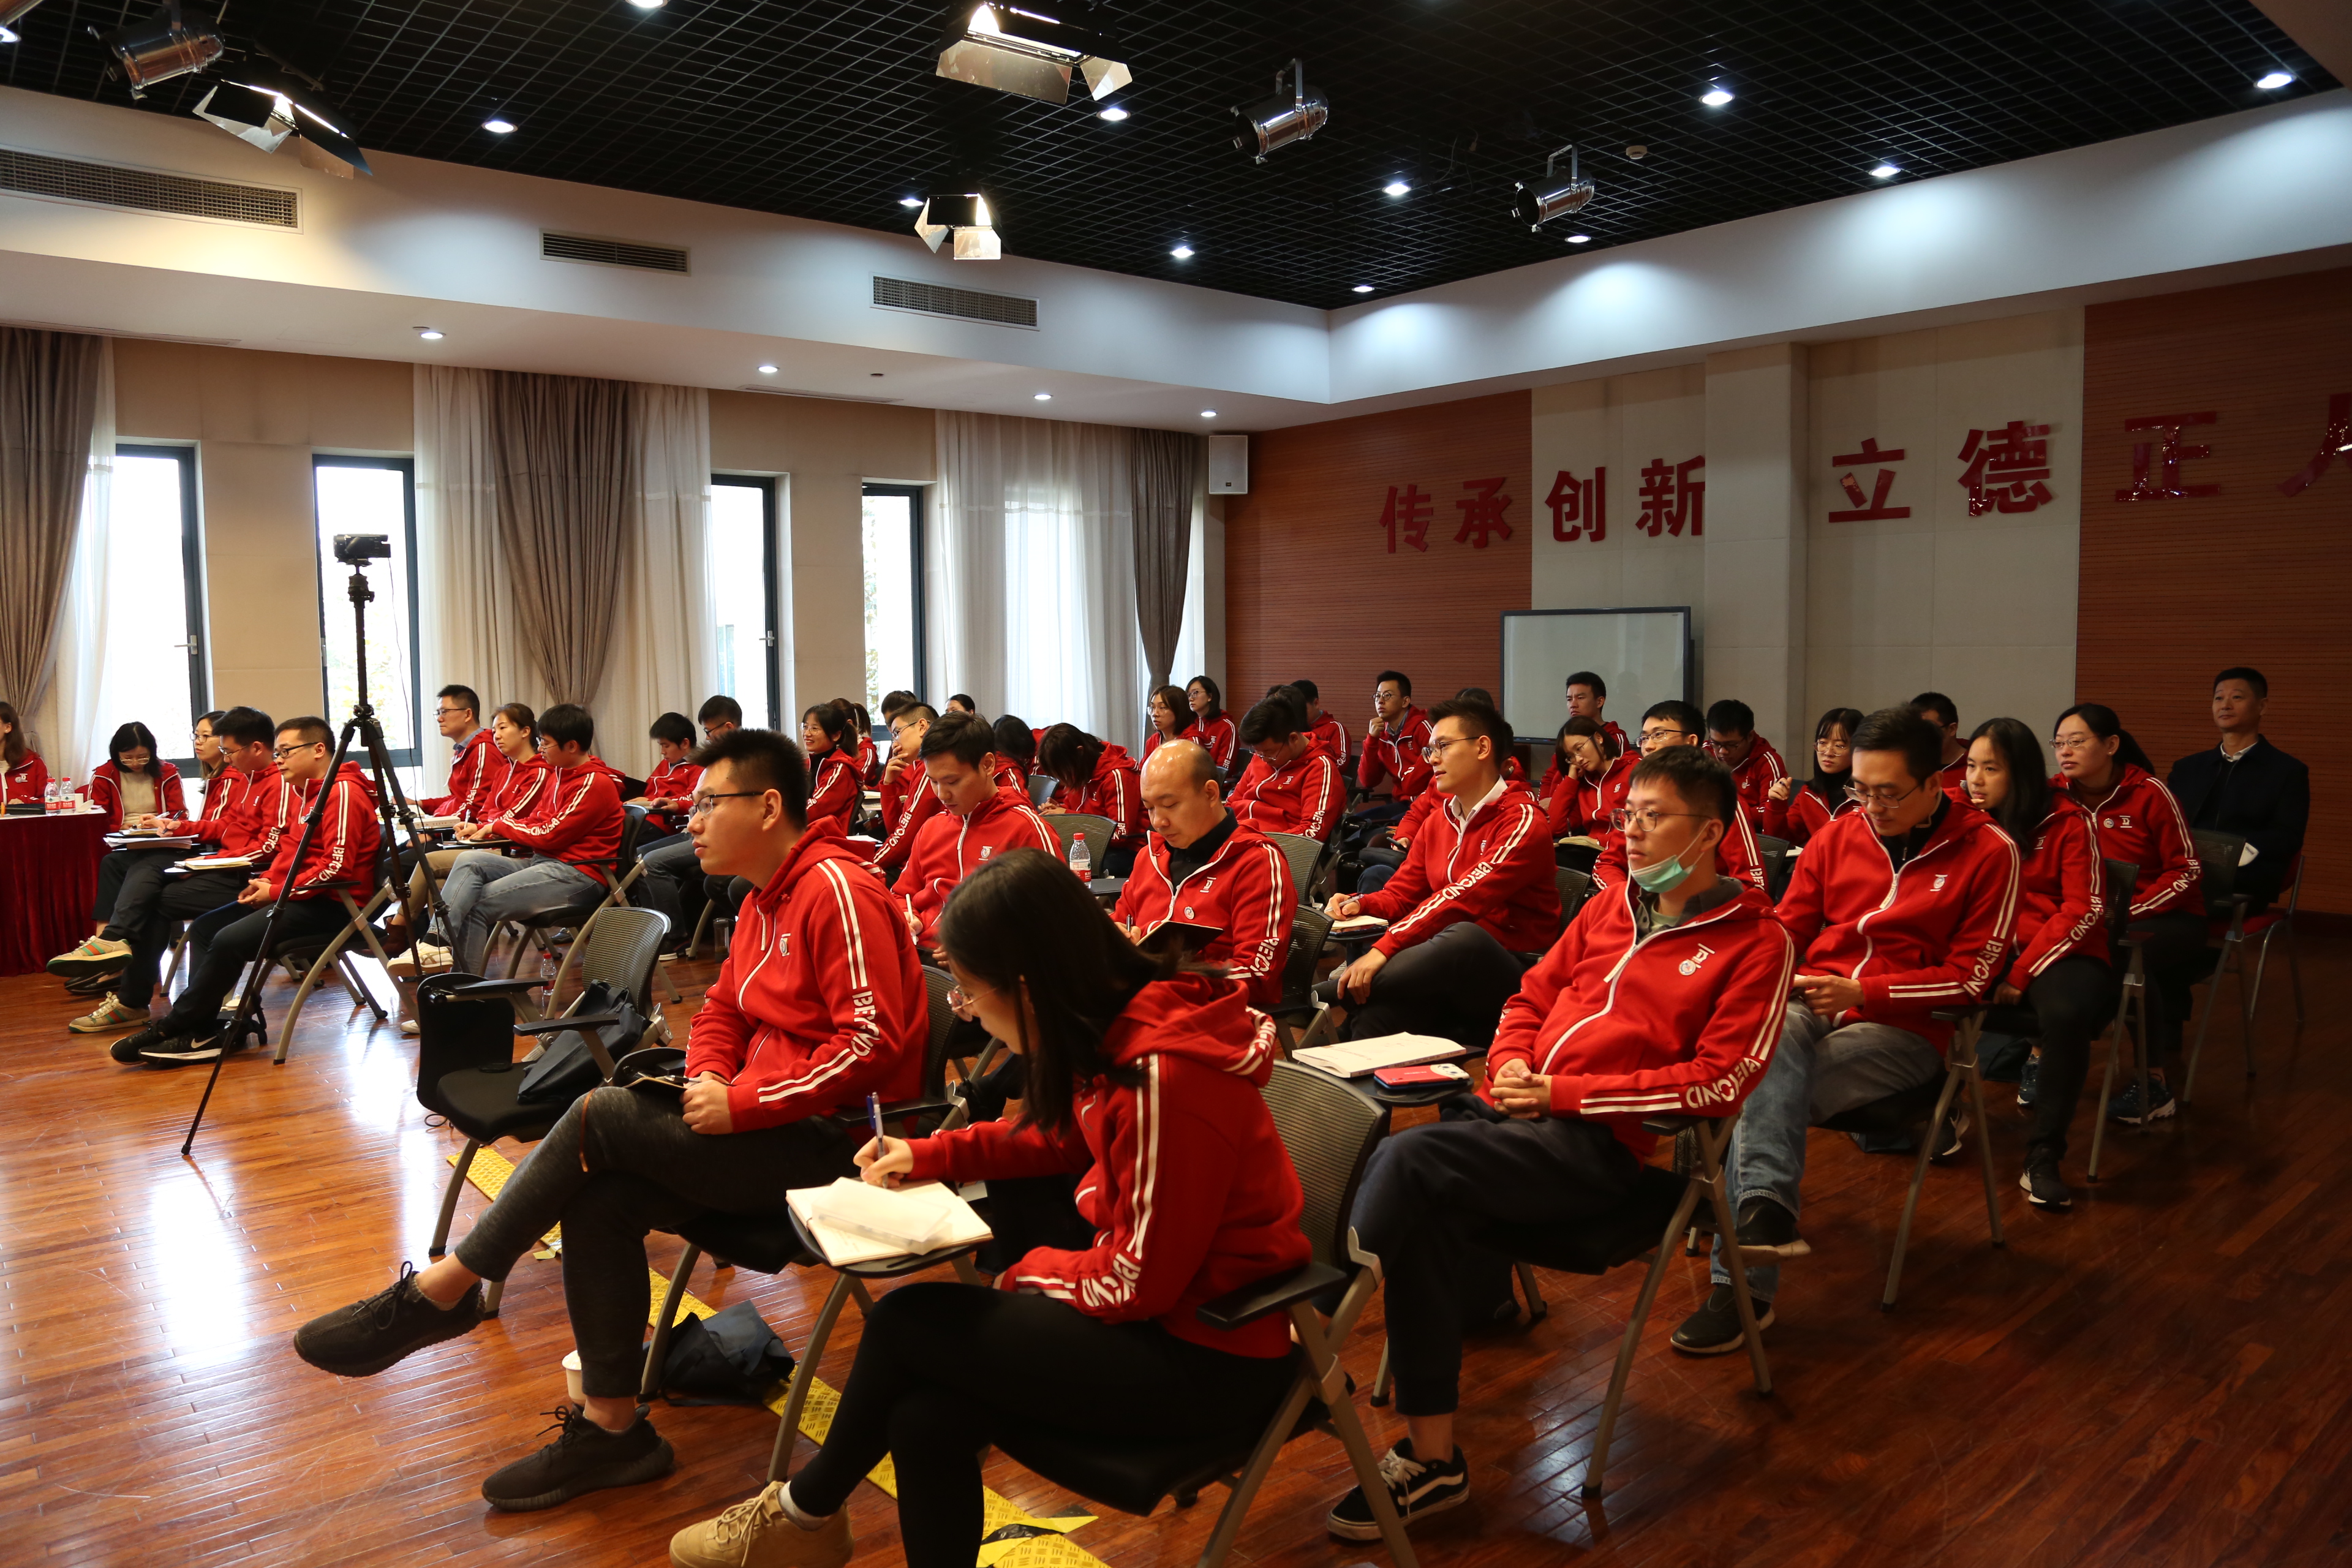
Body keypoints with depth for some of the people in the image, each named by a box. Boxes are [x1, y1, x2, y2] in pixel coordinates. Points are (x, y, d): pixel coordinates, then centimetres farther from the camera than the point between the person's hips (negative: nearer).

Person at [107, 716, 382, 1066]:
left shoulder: (344, 792, -16)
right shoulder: (299, 790, 16)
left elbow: (337, 867, -22)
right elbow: (287, 849, 20)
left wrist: (277, 892, -17)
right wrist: (265, 882, 1)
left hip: (330, 903, -11)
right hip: (292, 894, 11)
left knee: (229, 941, -22)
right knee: (203, 928, 4)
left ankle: (170, 1028, -6)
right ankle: (203, 1033, -6)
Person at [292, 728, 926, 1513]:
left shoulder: (837, 889, -17)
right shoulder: (764, 901, 16)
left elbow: (873, 1040, -23)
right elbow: (722, 1012, 20)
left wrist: (743, 1103, -21)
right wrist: (707, 1079, -2)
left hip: (832, 1138, -9)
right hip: (772, 1128, 9)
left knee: (597, 1116, -15)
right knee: (597, 1199, -10)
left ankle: (437, 1294, 0)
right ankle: (613, 1426, -1)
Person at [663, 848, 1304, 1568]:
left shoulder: (1162, 1075, -29)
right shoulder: (1123, 1025, -2)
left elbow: (1140, 1281, -21)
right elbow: (1063, 1132, 18)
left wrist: (1029, 1272, -4)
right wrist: (932, 1155, 12)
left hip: (1204, 1355, -7)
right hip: (1157, 1294, 7)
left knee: (907, 1322, -7)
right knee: (925, 1420, -8)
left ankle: (804, 1510, 20)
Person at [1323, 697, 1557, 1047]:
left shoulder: (1523, 820, -8)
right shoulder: (1438, 821, 17)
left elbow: (1463, 898, -21)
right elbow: (1400, 893, 20)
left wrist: (1385, 948, -28)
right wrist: (1359, 904, -4)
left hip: (1510, 974, -5)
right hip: (1449, 967, 5)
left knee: (1464, 936, -40)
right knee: (1374, 1013, -31)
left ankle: (1336, 990, -25)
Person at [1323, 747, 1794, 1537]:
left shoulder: (1755, 938, 1)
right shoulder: (1610, 908, 20)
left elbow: (1719, 1080, -9)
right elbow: (1531, 998, 25)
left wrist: (1565, 1092, -12)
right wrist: (1509, 1063, 1)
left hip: (1604, 1144, -6)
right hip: (1522, 1109, 6)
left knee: (1407, 1159, -27)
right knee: (1429, 1221, -26)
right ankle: (1432, 1459, -16)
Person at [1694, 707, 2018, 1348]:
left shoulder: (1989, 851, -1)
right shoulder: (1840, 835, 10)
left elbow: (1971, 977, -4)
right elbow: (1786, 928, 16)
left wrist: (1863, 991, -16)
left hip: (1903, 1028, -3)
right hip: (1812, 1004, 3)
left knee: (1761, 1099, -27)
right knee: (1772, 1038, -35)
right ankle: (1767, 1204, -42)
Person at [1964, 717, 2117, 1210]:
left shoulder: (2068, 821, -7)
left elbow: (2083, 911, -12)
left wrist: (2021, 974, -17)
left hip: (2064, 953, -3)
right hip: (1992, 950, 4)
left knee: (2063, 1015, -35)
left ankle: (2043, 1159, -21)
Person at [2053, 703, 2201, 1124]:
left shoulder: (2149, 793, -10)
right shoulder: (2057, 793, -1)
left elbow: (2187, 870, -9)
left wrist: (2128, 912, -20)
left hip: (2165, 916, -3)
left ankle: (2155, 1084, -21)